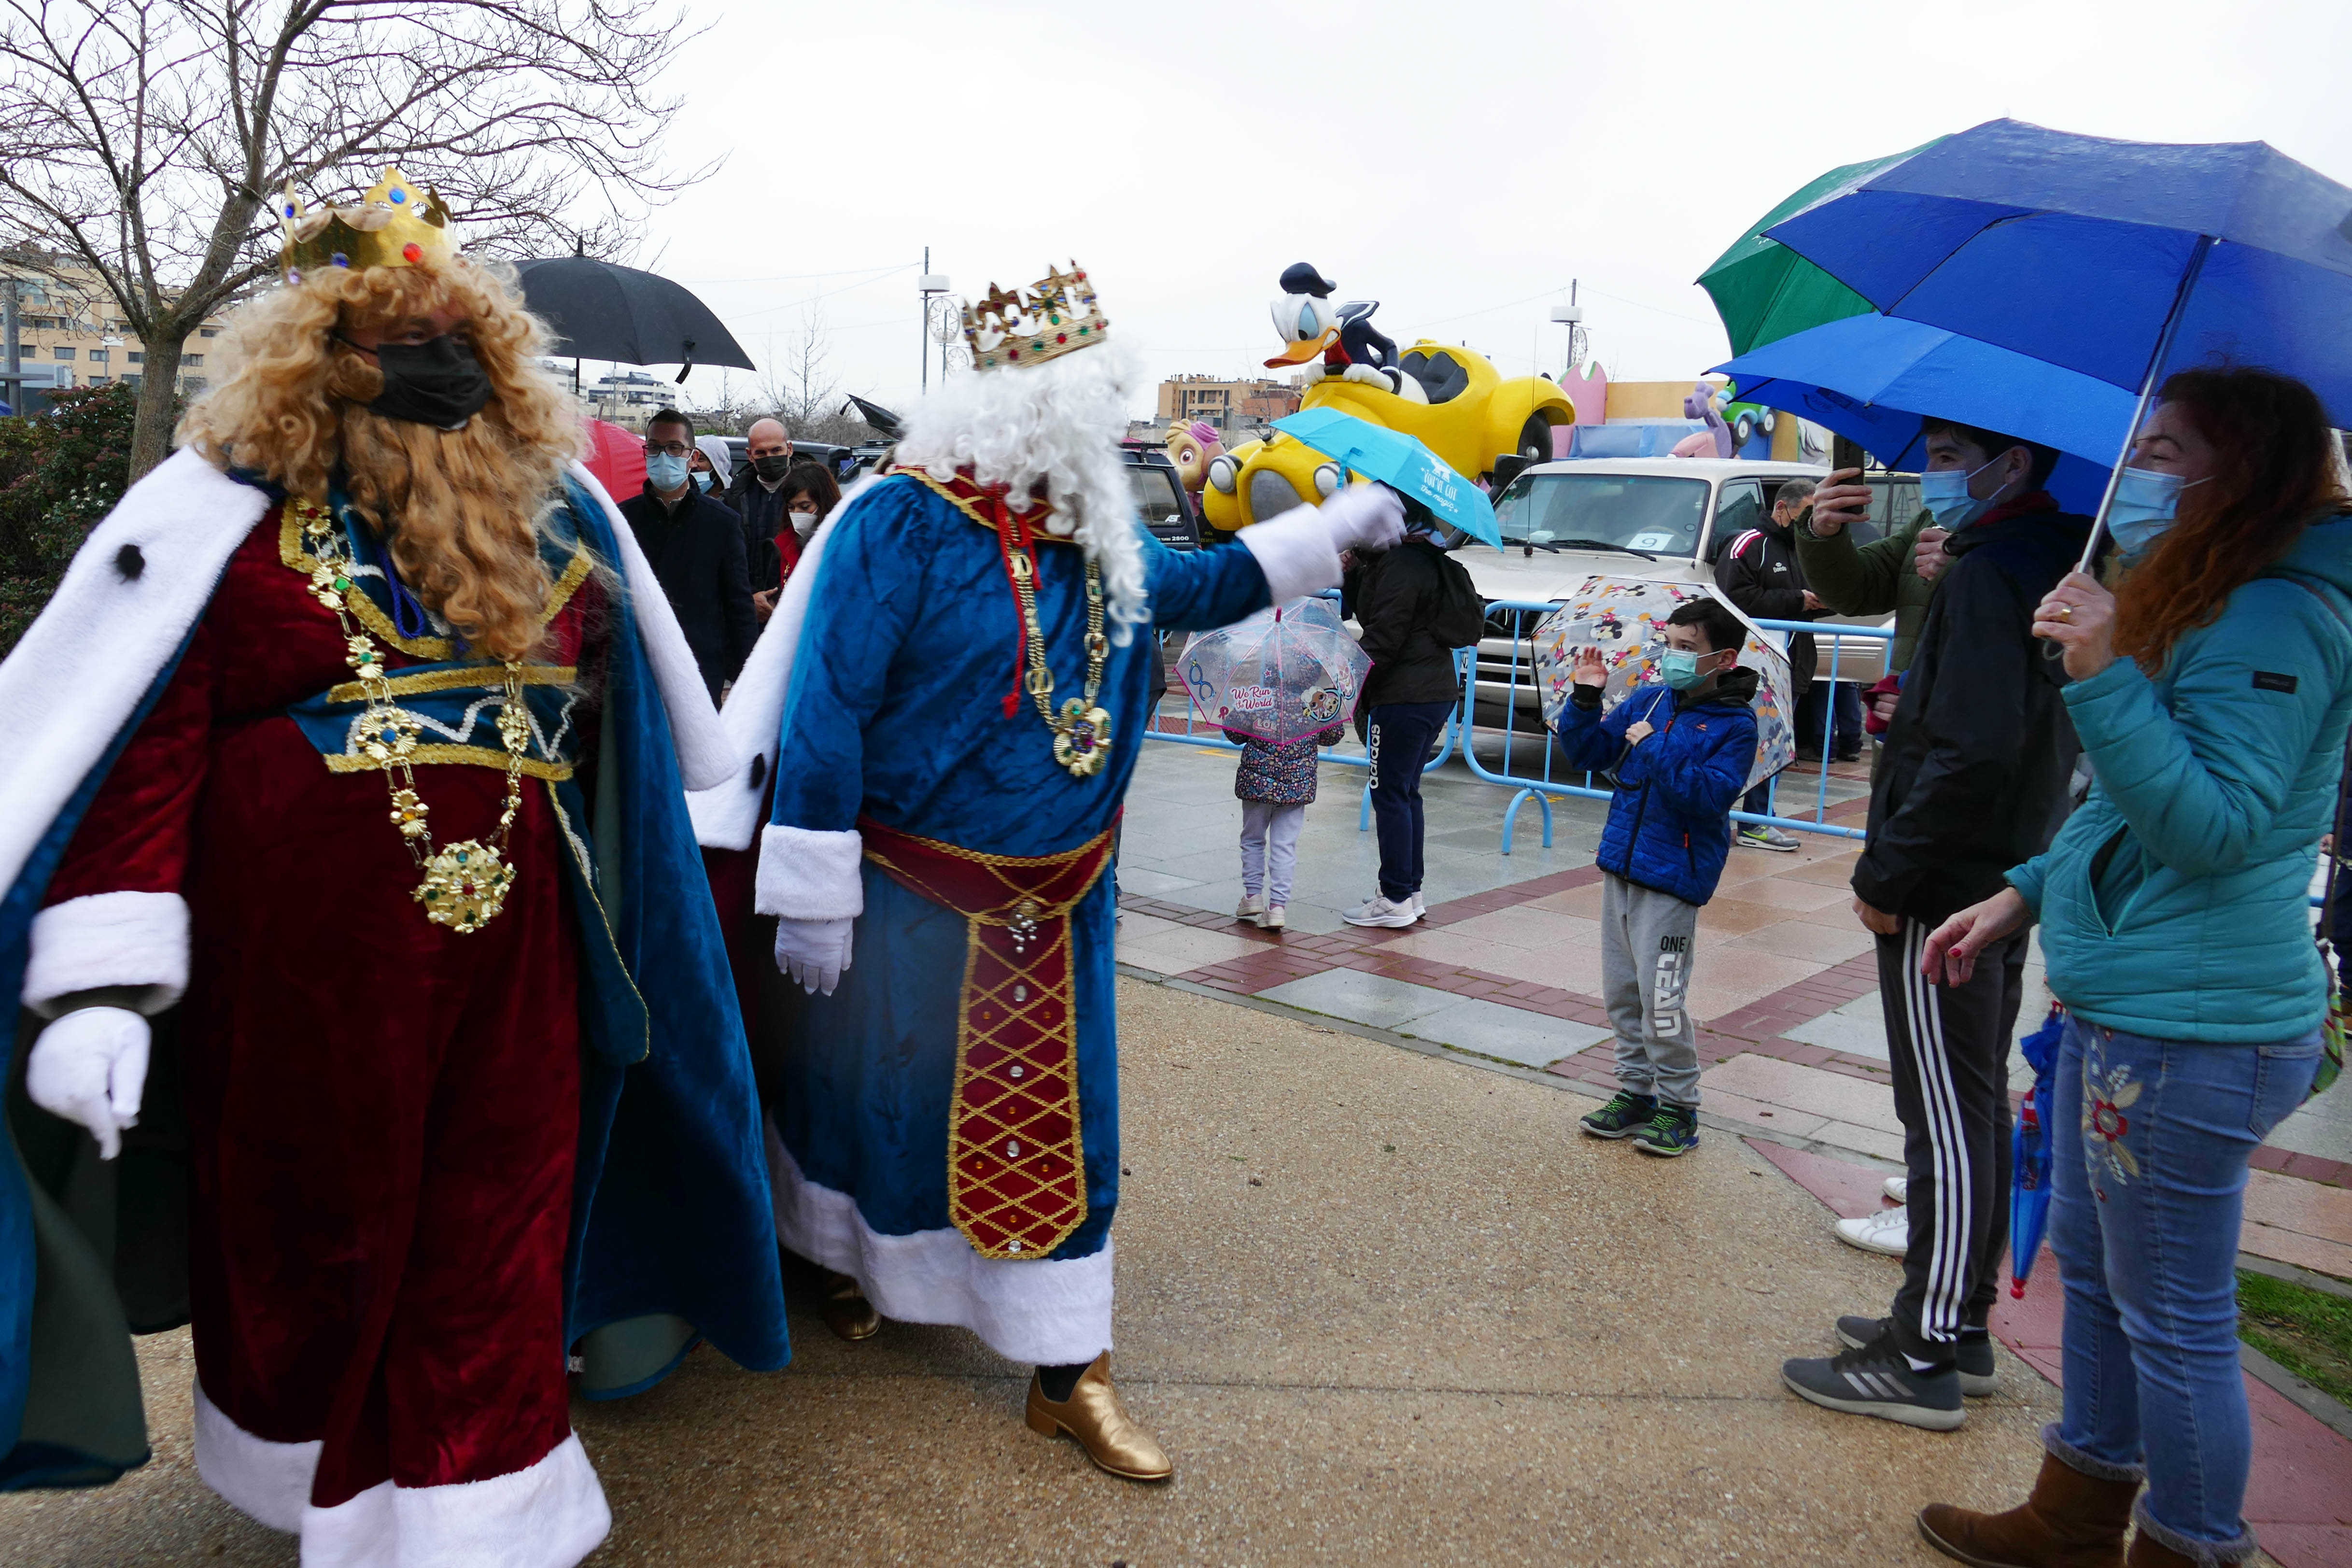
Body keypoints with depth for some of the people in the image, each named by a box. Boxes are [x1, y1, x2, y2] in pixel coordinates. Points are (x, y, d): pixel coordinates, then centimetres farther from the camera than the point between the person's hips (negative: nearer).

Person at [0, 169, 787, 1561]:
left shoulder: (557, 515, 6)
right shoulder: (224, 517, -7)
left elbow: (627, 714, 19)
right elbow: (128, 757, -12)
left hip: (517, 955, 4)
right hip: (307, 964, -3)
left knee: (496, 1232, 11)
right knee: (317, 1226, 15)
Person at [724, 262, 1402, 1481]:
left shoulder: (1099, 538, 4)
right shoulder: (905, 524, -18)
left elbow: (1194, 587, 23)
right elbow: (826, 707, -19)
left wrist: (1335, 527, 18)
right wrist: (813, 896, -19)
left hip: (1051, 901, 6)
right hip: (912, 899, -5)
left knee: (1055, 1117, 9)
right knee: (883, 1090, 14)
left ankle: (1067, 1370, 21)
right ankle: (847, 1262, 44)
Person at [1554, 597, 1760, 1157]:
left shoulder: (1734, 725, -8)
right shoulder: (1646, 701, 8)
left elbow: (1711, 795, -20)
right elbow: (1589, 754, 10)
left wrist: (1655, 750, -22)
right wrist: (1586, 700, -3)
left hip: (1672, 878, -6)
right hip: (1620, 864, 6)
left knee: (1661, 997, -5)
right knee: (1622, 991, 13)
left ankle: (1678, 1106, 11)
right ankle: (1636, 1091, 26)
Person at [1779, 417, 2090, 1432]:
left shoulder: (1986, 578, -17)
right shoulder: (2055, 567, 13)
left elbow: (1973, 755, -25)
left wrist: (1887, 873, -17)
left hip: (1946, 894, -10)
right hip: (2004, 887, 10)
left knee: (1949, 1122, -4)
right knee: (1976, 1111, 17)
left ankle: (1923, 1361, 6)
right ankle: (1959, 1329, 29)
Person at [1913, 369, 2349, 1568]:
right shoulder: (2196, 607, 16)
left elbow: (2216, 827, -25)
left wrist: (2107, 678, -29)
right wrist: (2022, 895, 16)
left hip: (2192, 1032, -11)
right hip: (2120, 1009, 11)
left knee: (2174, 1319, 3)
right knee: (2091, 1269, 21)